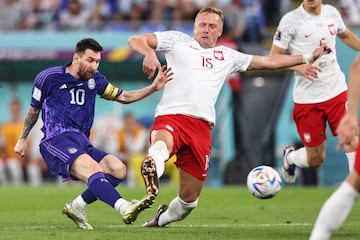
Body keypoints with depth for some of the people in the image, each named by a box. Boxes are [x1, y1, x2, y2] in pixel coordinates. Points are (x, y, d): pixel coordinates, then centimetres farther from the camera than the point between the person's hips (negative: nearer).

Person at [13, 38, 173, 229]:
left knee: (118, 169, -16)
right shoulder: (48, 77, 2)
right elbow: (34, 110, 16)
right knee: (92, 168, -34)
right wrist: (22, 139, 21)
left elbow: (123, 97, 23)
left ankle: (76, 206, -5)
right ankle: (124, 208, -56)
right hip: (55, 141, -7)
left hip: (82, 143, 7)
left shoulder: (95, 80, 16)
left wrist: (153, 87, 11)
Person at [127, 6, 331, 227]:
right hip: (170, 117, -4)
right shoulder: (178, 41, 16)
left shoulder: (227, 56, 25)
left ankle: (163, 218, 33)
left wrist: (309, 57, 28)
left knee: (189, 199, 5)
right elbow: (136, 40, 9)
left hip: (202, 126, 4)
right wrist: (149, 52, -15)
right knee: (162, 145, -42)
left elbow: (268, 62, 30)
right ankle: (153, 166, -74)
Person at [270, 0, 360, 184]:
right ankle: (290, 157, 39)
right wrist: (298, 66, -23)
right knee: (315, 160, 5)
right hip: (307, 98, -3)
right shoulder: (290, 20, -9)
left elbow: (345, 35, 26)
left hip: (337, 91, 3)